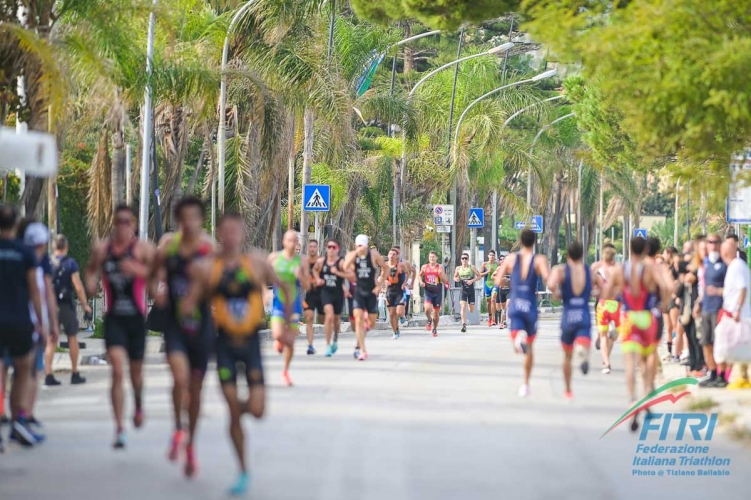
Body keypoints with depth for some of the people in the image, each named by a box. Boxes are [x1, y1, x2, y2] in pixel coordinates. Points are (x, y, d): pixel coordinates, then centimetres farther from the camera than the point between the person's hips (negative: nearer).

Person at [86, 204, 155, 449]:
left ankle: (139, 404, 49)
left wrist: (139, 269, -30)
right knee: (117, 371, -15)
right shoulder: (101, 248, 5)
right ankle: (119, 429, -15)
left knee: (136, 371, 15)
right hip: (113, 317, 0)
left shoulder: (143, 249, -3)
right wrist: (91, 283, 1)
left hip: (136, 318, 0)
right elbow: (92, 270, 23)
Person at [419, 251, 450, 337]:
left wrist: (441, 274, -23)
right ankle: (429, 320, 10)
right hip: (428, 291, 0)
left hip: (437, 292, 0)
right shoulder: (425, 267, 2)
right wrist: (421, 282, 2)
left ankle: (435, 329, 27)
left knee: (436, 312, 9)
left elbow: (445, 281, -6)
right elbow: (420, 275, 21)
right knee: (427, 309, -23)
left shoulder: (440, 267, -3)